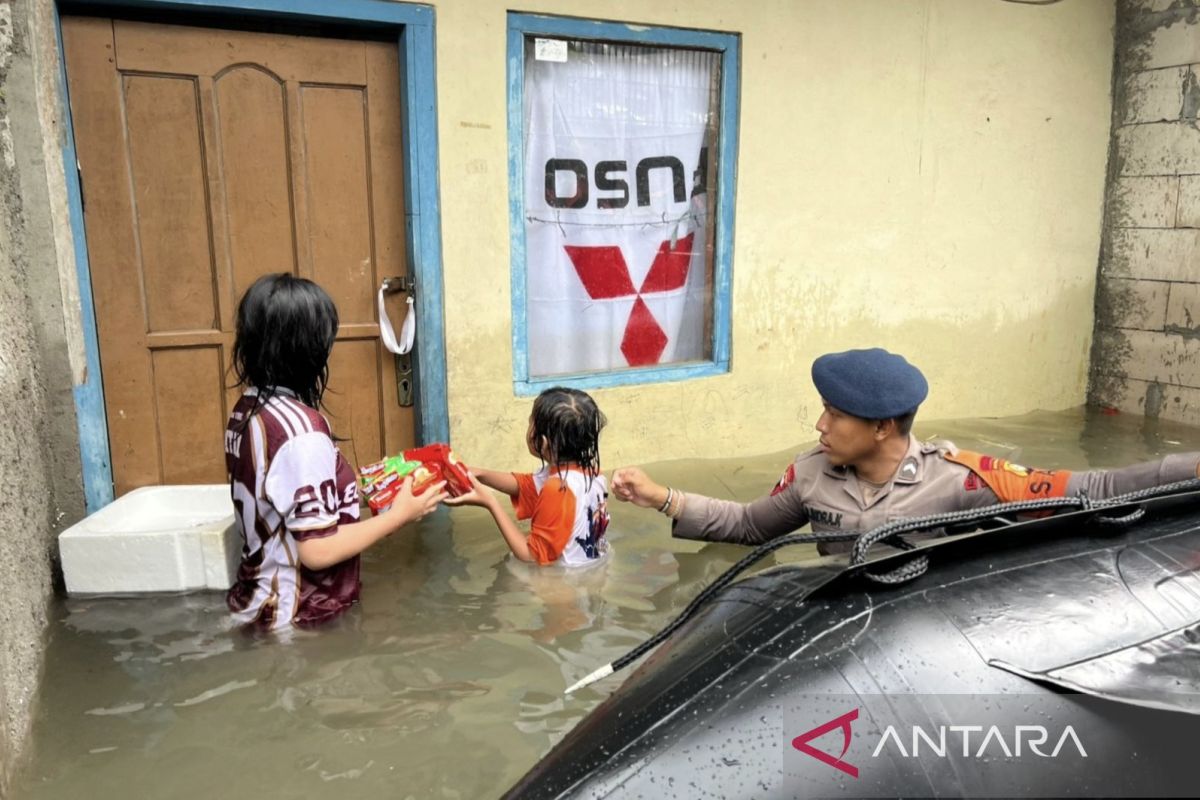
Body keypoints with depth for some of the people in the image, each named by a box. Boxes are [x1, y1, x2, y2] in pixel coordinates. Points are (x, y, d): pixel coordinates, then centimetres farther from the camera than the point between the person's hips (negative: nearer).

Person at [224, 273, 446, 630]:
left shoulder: (246, 410, -1)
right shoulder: (300, 428, -28)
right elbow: (317, 551, -26)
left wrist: (355, 483, 14)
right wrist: (400, 514, -17)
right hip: (299, 619, -8)